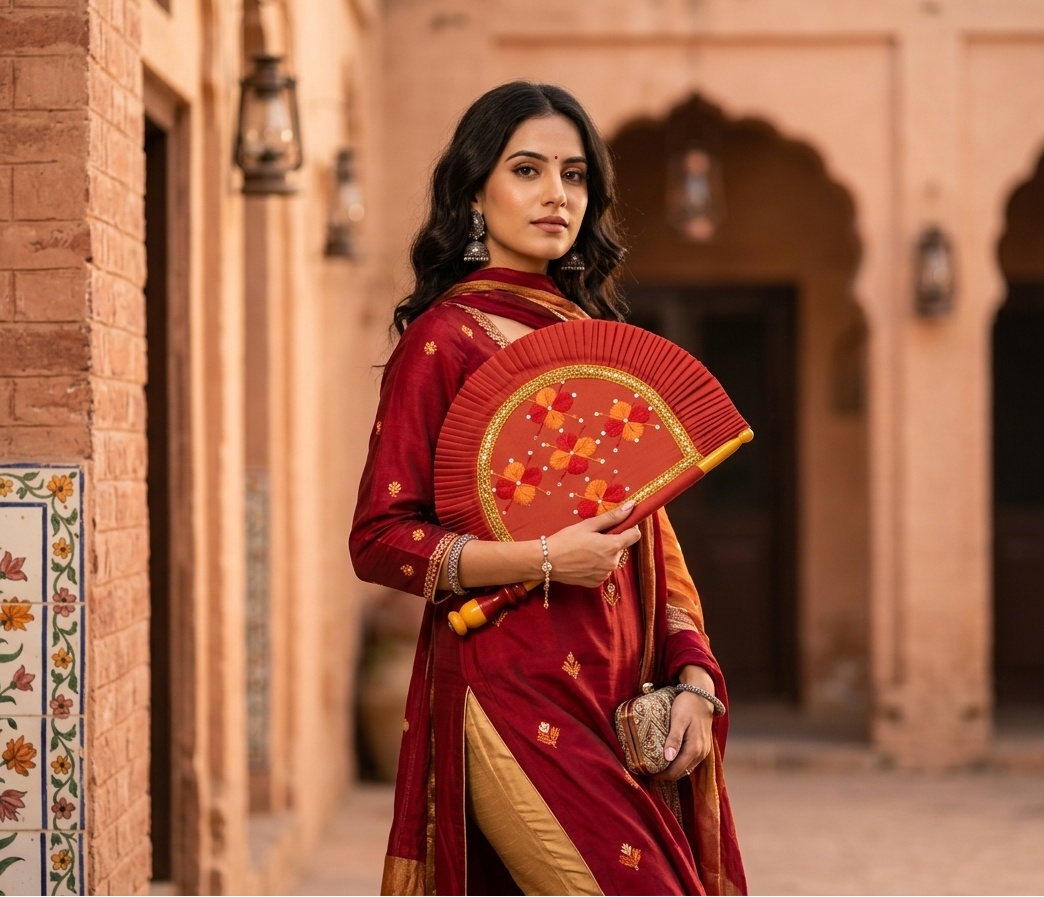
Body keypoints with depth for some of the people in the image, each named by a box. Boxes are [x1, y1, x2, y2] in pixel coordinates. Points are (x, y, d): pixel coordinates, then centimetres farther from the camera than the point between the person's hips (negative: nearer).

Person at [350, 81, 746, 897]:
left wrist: (692, 675, 6)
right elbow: (379, 538, -7)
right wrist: (543, 560, -18)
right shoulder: (444, 336, -3)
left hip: (620, 699, 7)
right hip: (515, 697, -6)